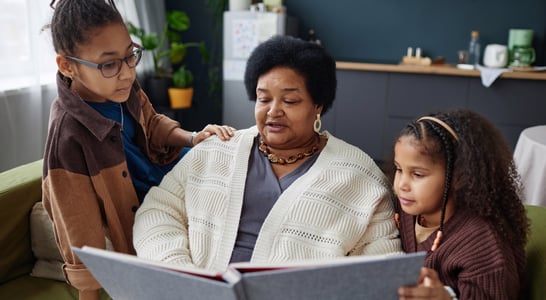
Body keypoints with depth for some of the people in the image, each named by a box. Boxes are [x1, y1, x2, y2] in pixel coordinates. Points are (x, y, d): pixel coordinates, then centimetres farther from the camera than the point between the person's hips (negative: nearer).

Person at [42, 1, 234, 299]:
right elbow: (78, 223, -27)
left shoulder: (126, 90, -17)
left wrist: (192, 138, -13)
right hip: (137, 208, -7)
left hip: (163, 171, 7)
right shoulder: (68, 135, -35)